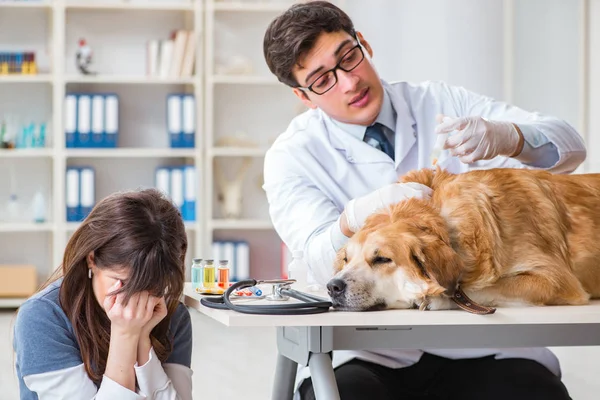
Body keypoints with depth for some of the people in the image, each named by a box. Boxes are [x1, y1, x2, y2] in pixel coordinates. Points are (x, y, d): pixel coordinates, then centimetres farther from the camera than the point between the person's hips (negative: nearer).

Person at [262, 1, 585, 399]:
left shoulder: (443, 104, 8)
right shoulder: (292, 156, 3)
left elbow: (568, 145, 0)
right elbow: (322, 265, -11)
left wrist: (504, 136, -22)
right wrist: (356, 217, -33)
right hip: (365, 355, -2)